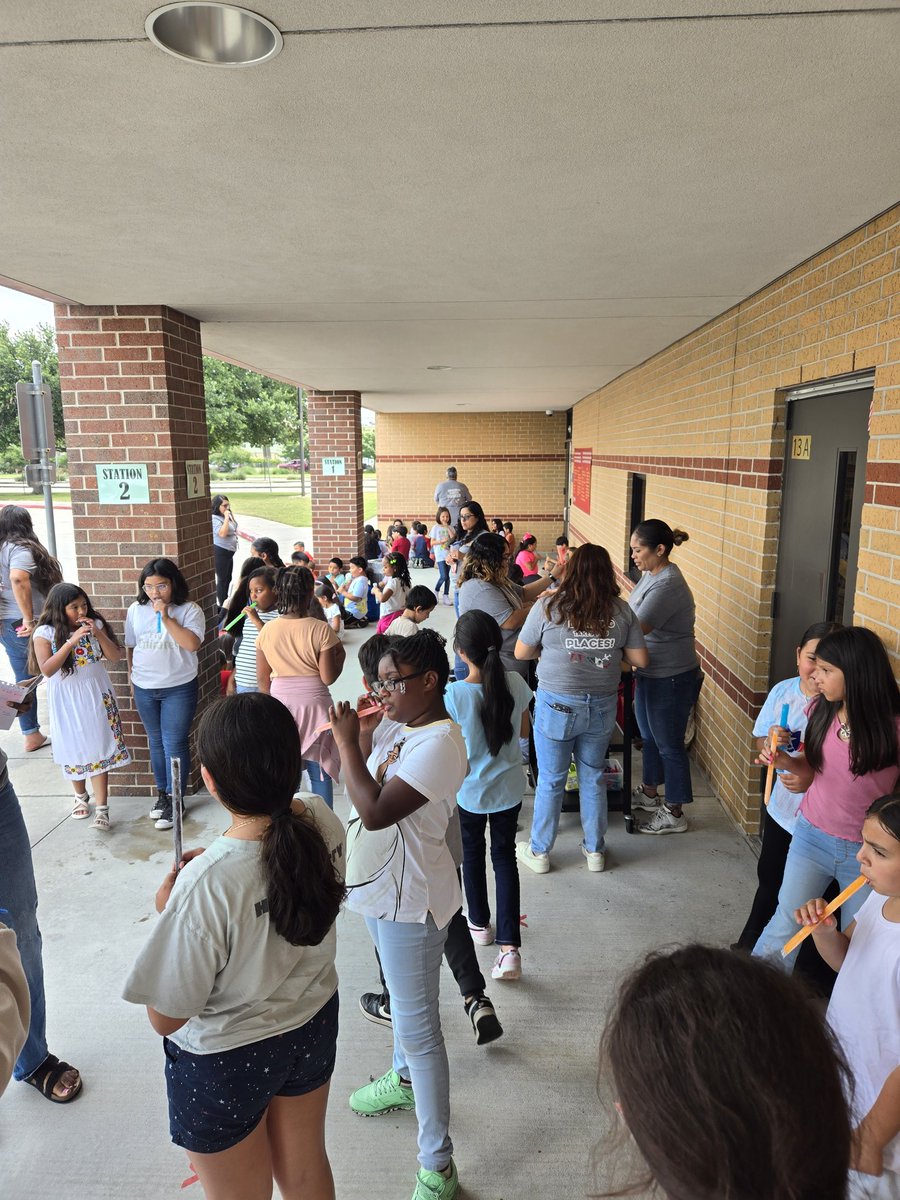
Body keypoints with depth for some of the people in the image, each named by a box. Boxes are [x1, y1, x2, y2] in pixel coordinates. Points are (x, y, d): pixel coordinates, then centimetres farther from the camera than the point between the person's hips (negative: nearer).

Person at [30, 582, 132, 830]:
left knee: (99, 749, -3)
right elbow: (47, 670, -20)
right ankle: (81, 796, 36)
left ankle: (101, 809, 1)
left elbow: (115, 657, -4)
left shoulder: (96, 623, -4)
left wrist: (99, 634, -19)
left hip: (96, 697, 1)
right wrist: (72, 640, -27)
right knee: (74, 749, 13)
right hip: (66, 701, 0)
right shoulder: (45, 632, -10)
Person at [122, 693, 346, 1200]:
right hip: (313, 1025, 5)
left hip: (226, 1060, -4)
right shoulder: (322, 822, -20)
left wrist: (166, 910, -12)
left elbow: (167, 1017, -22)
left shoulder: (206, 885, -37)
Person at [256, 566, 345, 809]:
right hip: (313, 705, -3)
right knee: (319, 774, 8)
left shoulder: (267, 631, -4)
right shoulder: (321, 630, -13)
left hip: (280, 704, 3)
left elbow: (262, 678, 2)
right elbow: (328, 677, -12)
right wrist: (340, 657, 6)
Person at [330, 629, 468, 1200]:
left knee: (418, 1026, 2)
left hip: (409, 900, -9)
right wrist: (362, 738, -7)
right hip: (383, 888, 9)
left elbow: (375, 811, -32)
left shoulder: (440, 742, -27)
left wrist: (349, 742, -23)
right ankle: (404, 1079, 55)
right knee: (404, 1002, 30)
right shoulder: (398, 726, 1)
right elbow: (364, 783, 9)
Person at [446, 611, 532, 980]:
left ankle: (479, 923, 43)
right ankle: (509, 946, 11)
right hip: (509, 790, 2)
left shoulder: (454, 695, -26)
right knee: (505, 857, 17)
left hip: (468, 793, -2)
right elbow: (524, 731, 1)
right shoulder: (515, 684, -15)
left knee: (472, 855, 22)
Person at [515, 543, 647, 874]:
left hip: (557, 706, -2)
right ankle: (595, 850, 32)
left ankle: (539, 852, 27)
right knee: (593, 777, 19)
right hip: (602, 706, 3)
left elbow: (521, 653, -2)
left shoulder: (548, 606, -10)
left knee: (551, 780, 12)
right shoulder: (621, 611, -3)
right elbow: (640, 659, 1)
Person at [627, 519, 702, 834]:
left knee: (669, 745, 5)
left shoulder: (667, 586, -26)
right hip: (651, 673, 10)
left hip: (672, 679, -10)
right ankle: (649, 793, 42)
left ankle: (674, 814, 21)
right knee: (649, 737, 23)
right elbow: (632, 616, 12)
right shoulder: (651, 574, 5)